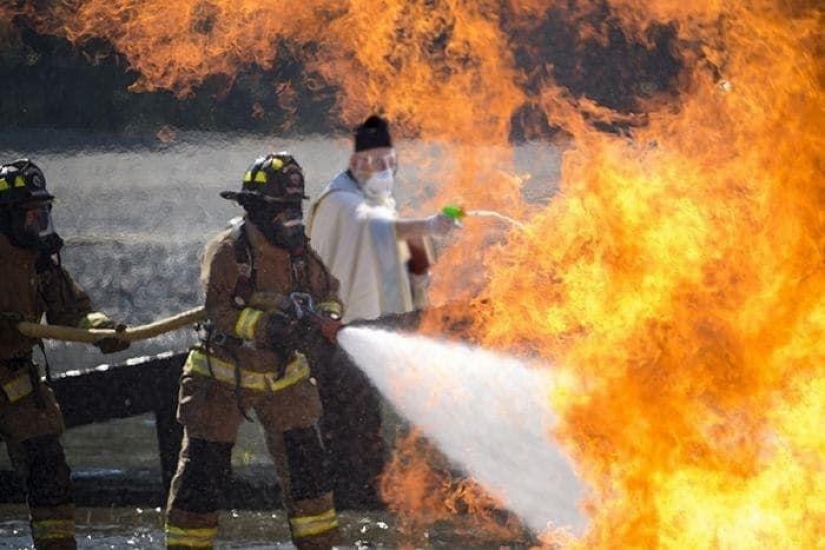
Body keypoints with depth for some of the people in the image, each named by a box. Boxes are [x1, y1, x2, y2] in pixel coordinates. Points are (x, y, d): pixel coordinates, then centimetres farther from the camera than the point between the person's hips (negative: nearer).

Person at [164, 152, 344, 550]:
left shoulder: (299, 251, 0)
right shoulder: (226, 251, -16)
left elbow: (328, 293, 11)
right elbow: (219, 310, -25)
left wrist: (326, 320, -12)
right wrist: (269, 326, -37)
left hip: (282, 375, 5)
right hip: (223, 377, -5)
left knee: (305, 464, 4)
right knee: (203, 470, -1)